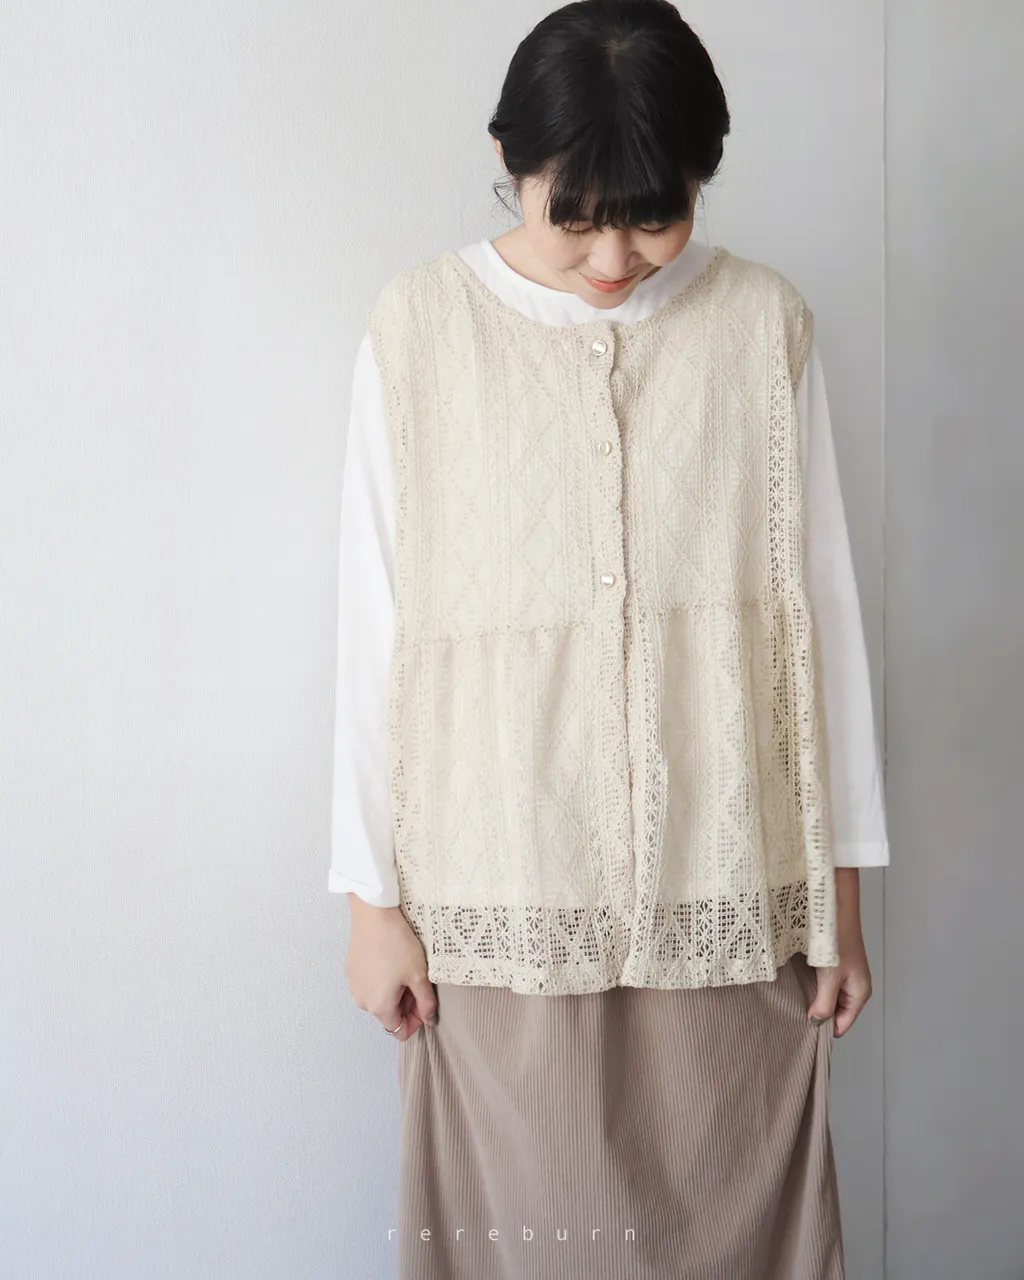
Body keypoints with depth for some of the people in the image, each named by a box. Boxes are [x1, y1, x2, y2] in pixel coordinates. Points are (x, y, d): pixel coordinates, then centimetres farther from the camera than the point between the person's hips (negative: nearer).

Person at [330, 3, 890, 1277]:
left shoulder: (764, 325, 0)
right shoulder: (418, 331, -4)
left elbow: (821, 612, 3)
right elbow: (375, 627, -1)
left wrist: (841, 889, 4)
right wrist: (374, 893, 0)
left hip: (727, 894, 1)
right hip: (503, 897, -1)